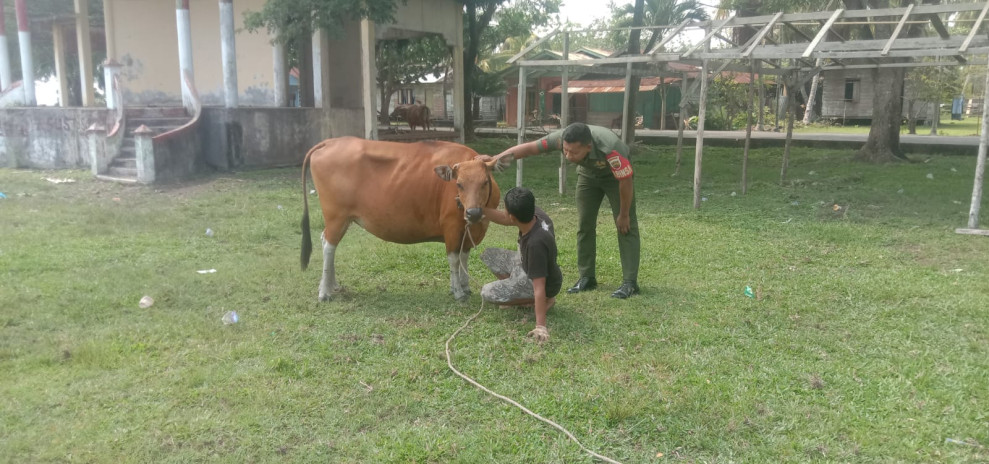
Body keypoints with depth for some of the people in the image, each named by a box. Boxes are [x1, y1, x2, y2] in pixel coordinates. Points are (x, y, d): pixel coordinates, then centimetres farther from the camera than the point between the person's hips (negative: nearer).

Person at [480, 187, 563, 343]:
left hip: (544, 282, -8)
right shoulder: (535, 213, -20)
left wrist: (540, 326, -40)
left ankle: (545, 300, -4)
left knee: (487, 293, -14)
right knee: (489, 255, 11)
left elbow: (539, 287, -41)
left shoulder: (536, 243, -42)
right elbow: (504, 219, 1)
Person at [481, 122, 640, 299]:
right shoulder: (561, 138, -34)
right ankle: (587, 278, 11)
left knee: (626, 225, -10)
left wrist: (624, 215, -18)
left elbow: (626, 182, -30)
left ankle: (630, 282, -6)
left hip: (616, 175, -4)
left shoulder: (610, 149, -43)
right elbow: (529, 147, -26)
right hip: (588, 173, 4)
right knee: (585, 224, 2)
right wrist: (495, 158, -36)